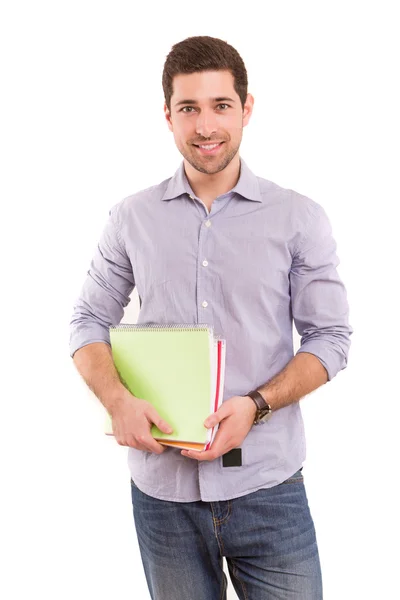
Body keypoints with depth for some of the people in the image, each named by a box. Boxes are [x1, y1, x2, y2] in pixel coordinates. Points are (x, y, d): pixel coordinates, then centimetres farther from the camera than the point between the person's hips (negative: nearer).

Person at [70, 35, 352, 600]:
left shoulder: (299, 218, -1)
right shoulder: (131, 219, 4)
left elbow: (330, 337, -1)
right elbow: (89, 322, 7)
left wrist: (256, 405, -16)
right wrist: (117, 399, -12)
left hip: (266, 486, -1)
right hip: (162, 488, 2)